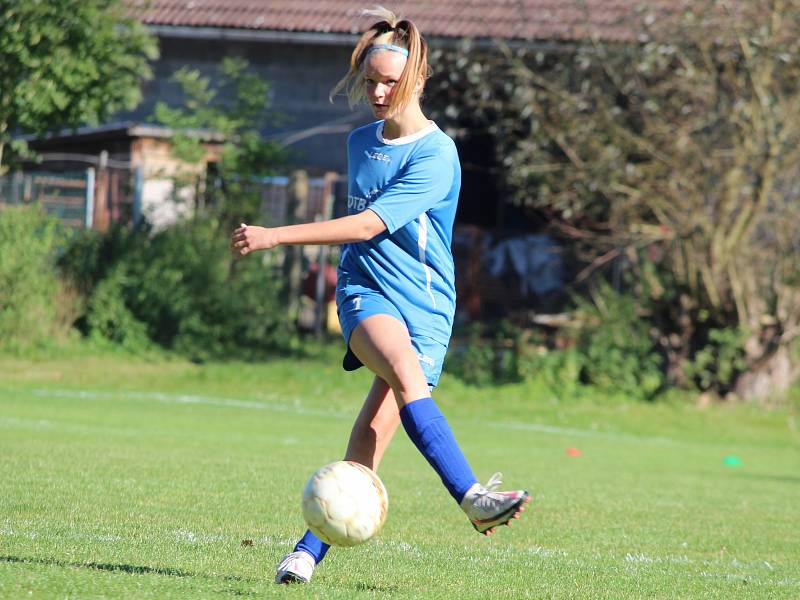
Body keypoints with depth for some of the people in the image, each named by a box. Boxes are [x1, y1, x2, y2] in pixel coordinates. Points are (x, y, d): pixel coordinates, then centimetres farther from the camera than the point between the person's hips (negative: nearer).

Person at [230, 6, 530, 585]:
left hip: (425, 303, -3)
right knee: (405, 369, -30)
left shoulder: (436, 155, -10)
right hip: (366, 290, 3)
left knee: (377, 427, -14)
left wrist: (275, 236, -18)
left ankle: (312, 548, -2)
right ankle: (472, 497, -40)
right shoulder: (361, 142, 11)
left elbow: (369, 225, -17)